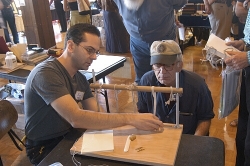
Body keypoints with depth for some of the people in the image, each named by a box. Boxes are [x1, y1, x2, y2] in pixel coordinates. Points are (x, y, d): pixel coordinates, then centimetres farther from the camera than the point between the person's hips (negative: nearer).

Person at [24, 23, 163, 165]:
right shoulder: (46, 73, -24)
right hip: (46, 148, -7)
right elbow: (76, 119, -34)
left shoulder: (80, 78, 4)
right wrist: (130, 118, -34)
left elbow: (95, 114, -4)